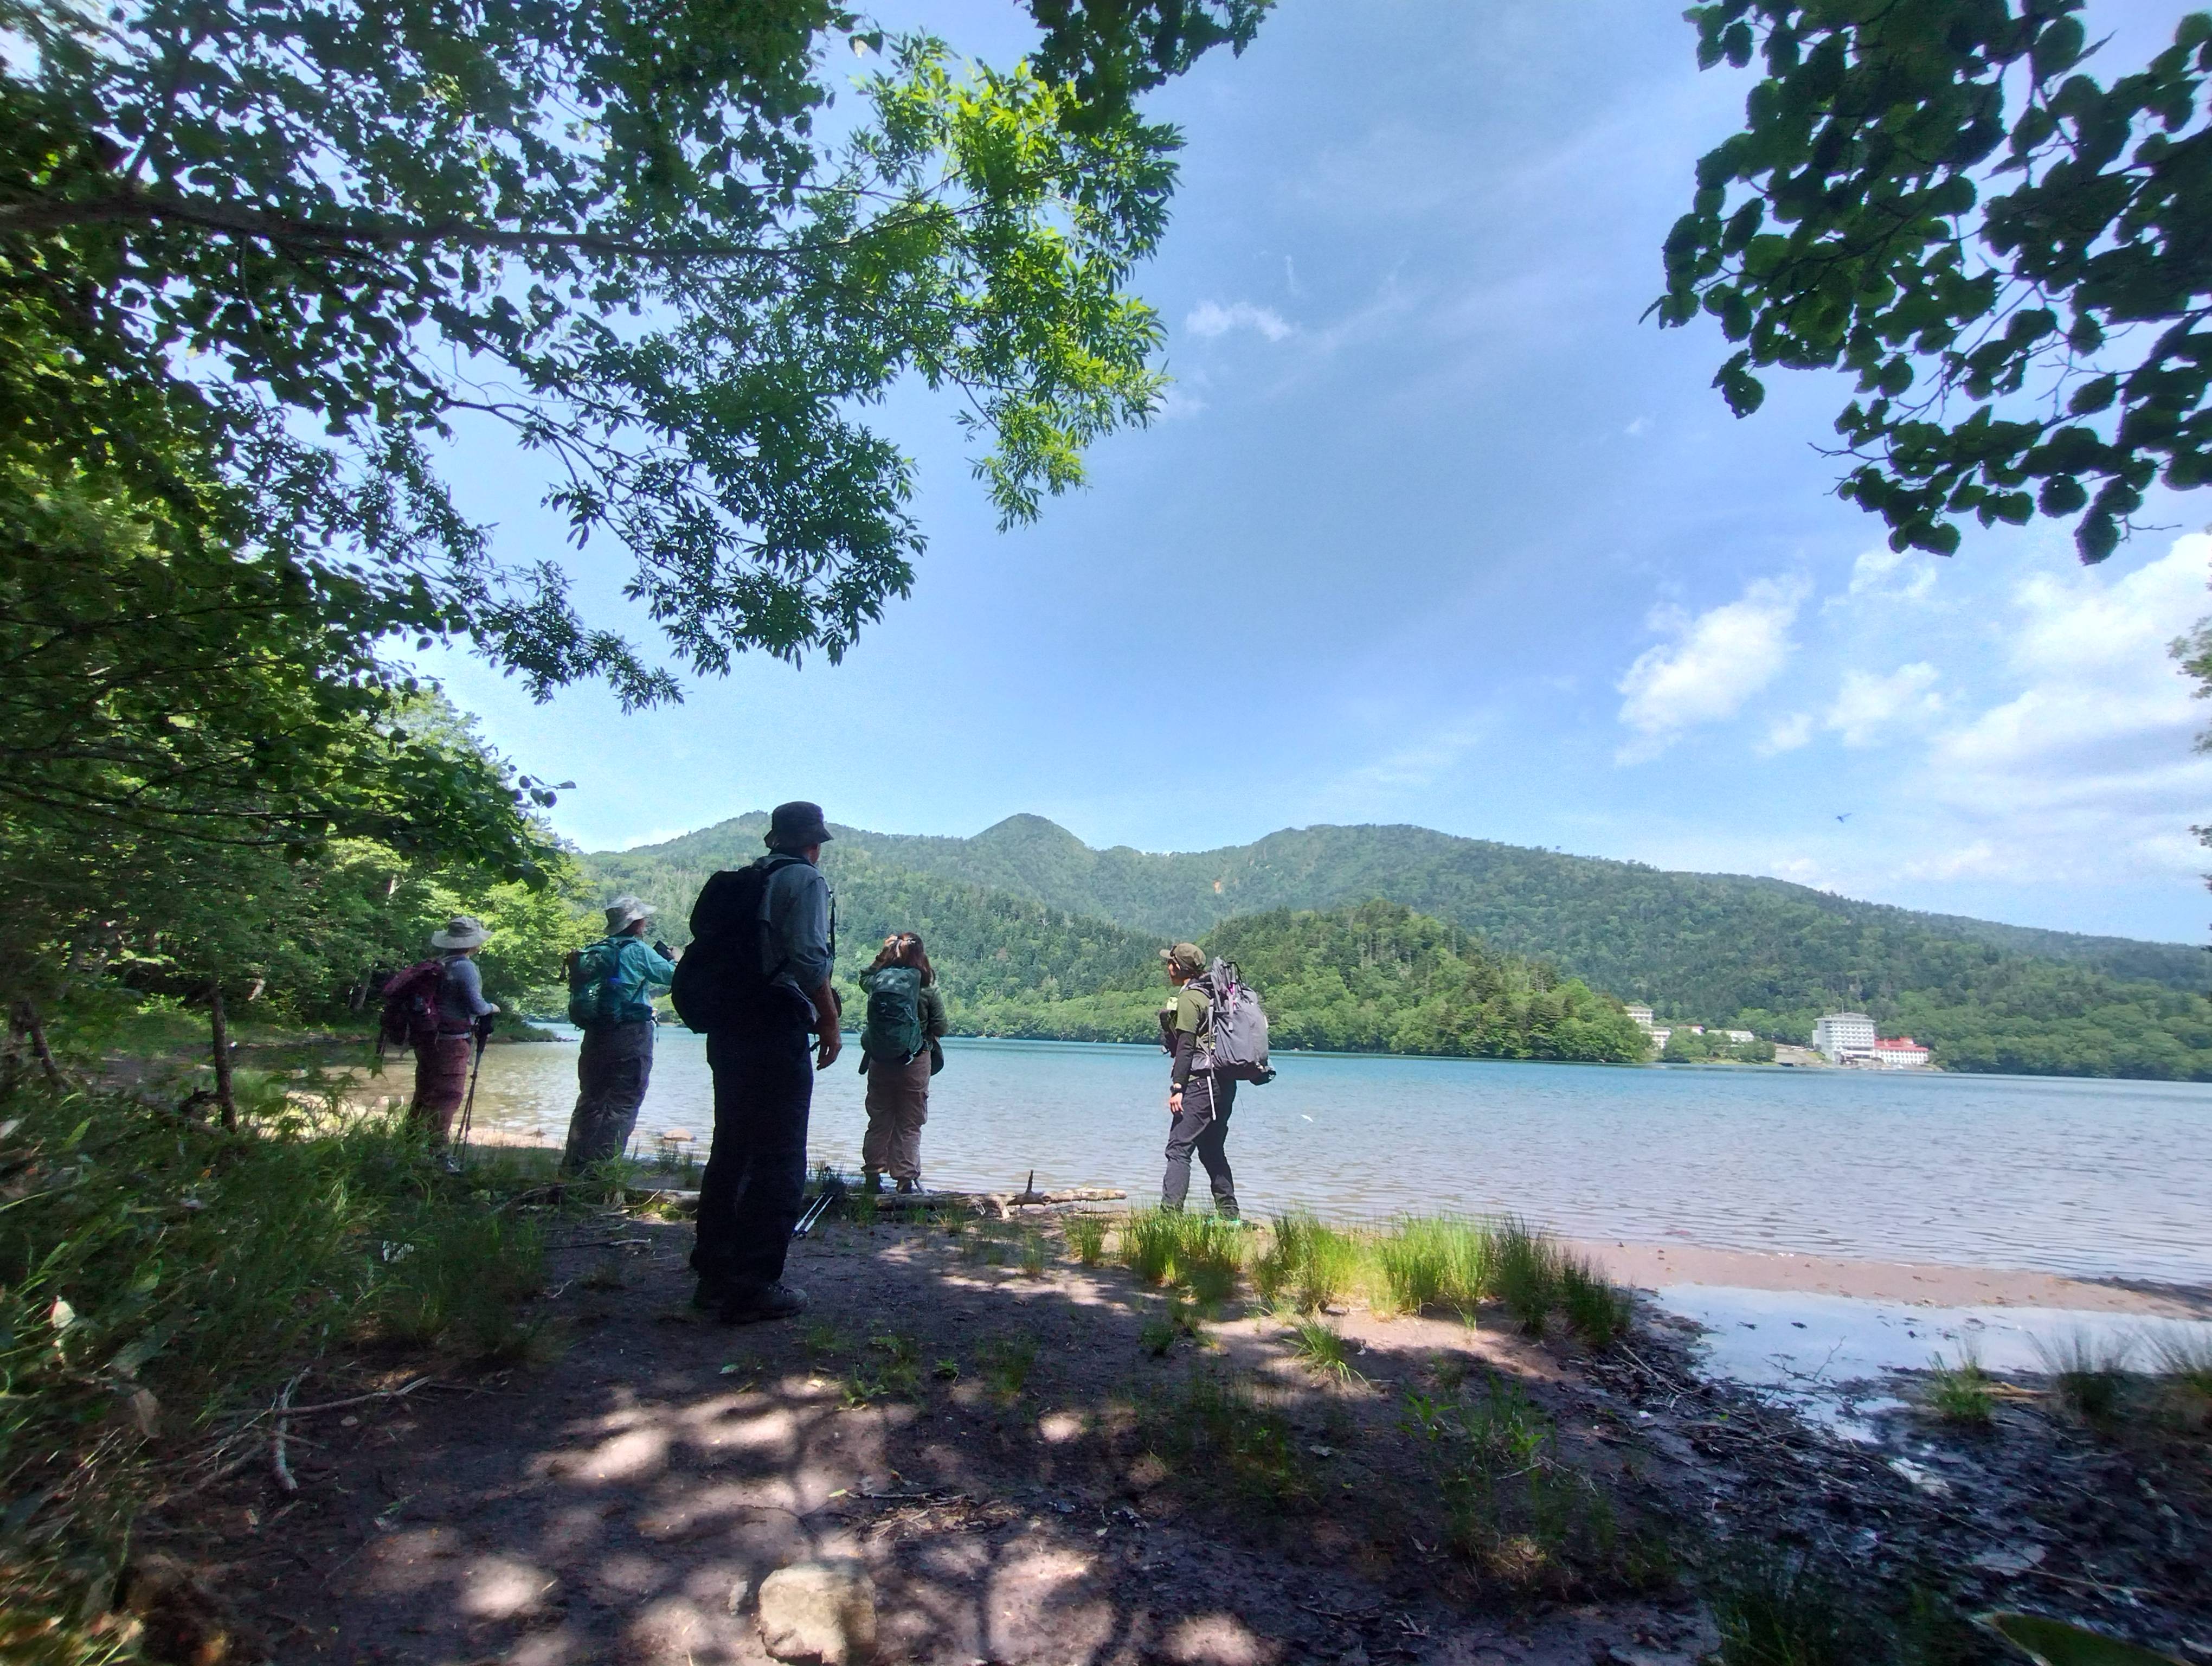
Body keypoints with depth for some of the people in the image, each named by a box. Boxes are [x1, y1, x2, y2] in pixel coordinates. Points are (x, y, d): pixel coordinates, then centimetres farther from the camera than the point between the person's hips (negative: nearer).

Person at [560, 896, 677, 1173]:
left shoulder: (595, 951, 10)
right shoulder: (638, 950, -9)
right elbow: (672, 975, -3)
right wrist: (668, 957, 17)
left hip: (595, 1035, 7)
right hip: (632, 1036, -7)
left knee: (590, 1100, 15)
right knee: (623, 1104, -1)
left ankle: (573, 1166, 20)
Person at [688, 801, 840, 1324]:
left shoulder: (739, 882, 17)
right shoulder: (805, 879, -7)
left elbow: (711, 953, 16)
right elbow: (809, 960, -18)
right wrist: (829, 1022, -8)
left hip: (727, 1032, 9)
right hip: (776, 1032, -8)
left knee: (731, 1151, 16)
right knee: (779, 1162, -1)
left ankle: (714, 1275, 25)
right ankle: (753, 1287, 3)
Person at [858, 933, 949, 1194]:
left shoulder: (878, 981, -4)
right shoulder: (929, 988, -10)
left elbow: (864, 979, 22)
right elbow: (939, 1029, -6)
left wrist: (882, 955, 16)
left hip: (879, 1061, 3)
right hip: (916, 1061, -3)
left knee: (879, 1121, 14)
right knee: (910, 1124, 6)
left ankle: (873, 1176, 20)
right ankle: (905, 1179, 8)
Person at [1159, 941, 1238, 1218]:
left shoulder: (1189, 997, -9)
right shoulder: (1209, 994, 18)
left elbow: (1186, 1046, -16)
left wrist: (1177, 1087, -18)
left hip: (1200, 1083, -10)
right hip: (1222, 1083, 10)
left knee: (1179, 1149, -11)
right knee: (1212, 1151, 17)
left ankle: (1170, 1213, -17)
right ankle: (1228, 1214, 23)